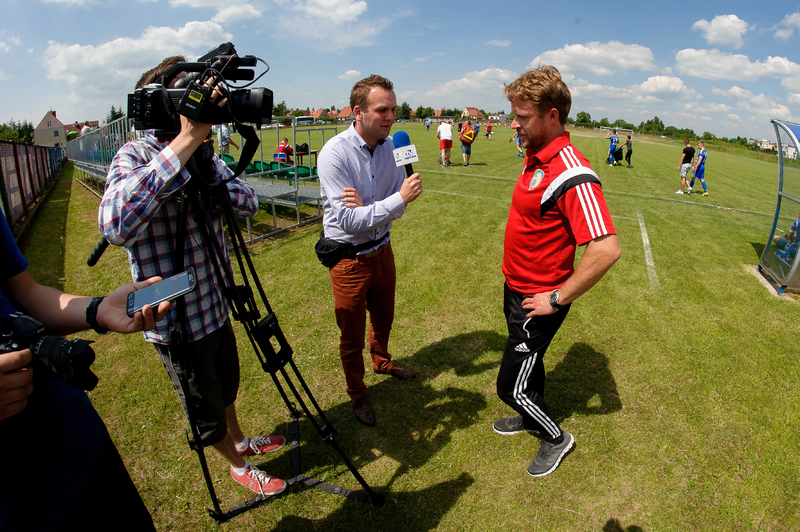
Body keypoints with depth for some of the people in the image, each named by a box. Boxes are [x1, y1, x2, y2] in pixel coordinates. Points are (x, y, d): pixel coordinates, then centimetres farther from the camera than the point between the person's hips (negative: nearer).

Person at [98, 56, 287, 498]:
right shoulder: (134, 157, -21)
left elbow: (248, 204, -6)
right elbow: (115, 225, -42)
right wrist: (185, 141, -41)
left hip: (215, 306, 7)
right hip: (176, 322, -6)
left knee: (227, 383, 29)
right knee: (206, 404, 17)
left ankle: (240, 439, 55)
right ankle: (237, 464, 43)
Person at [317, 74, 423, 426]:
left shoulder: (391, 147, -5)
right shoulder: (334, 154, -23)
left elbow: (398, 208, -5)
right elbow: (348, 220, -27)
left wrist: (367, 208, -25)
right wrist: (399, 199, -31)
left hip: (382, 249, 6)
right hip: (348, 257, -5)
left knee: (384, 317, 26)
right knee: (352, 335, 10)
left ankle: (382, 362, 56)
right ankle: (357, 395, 35)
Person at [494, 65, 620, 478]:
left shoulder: (572, 174, -27)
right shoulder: (535, 157, 4)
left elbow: (606, 249, -33)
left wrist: (558, 299, -24)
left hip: (537, 301, -9)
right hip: (517, 288, 9)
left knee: (512, 386, 4)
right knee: (529, 363, 27)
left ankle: (556, 438, 31)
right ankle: (531, 418, 51)